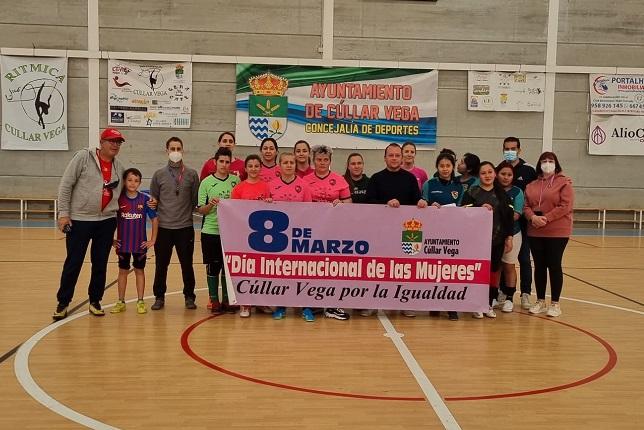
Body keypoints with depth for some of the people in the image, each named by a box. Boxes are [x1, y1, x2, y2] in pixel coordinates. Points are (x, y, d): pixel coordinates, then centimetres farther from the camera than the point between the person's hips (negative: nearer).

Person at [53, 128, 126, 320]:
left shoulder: (119, 167, 8)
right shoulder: (83, 157, -6)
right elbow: (65, 185, -7)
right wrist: (63, 213, -11)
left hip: (107, 222, 4)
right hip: (79, 220, -4)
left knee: (100, 264, 9)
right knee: (73, 263, 2)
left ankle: (95, 301, 24)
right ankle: (63, 303, 17)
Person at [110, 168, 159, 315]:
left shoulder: (144, 199, -5)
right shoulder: (119, 199, -4)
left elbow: (154, 219, -1)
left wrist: (153, 240, -3)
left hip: (140, 243, -1)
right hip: (123, 243, 1)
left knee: (139, 271, 8)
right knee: (123, 271, 10)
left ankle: (140, 302, 15)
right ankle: (121, 302, 19)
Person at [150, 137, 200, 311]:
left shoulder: (191, 174, 2)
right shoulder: (159, 174, 4)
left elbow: (196, 200, 4)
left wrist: (187, 213, -4)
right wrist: (155, 213, -4)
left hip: (185, 228, -1)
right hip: (163, 227, 1)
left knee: (187, 264, 6)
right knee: (161, 265, 8)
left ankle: (189, 296, 20)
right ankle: (159, 297, 22)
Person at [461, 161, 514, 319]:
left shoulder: (502, 193, 9)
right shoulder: (471, 192, -1)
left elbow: (508, 216, 9)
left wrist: (509, 237, 4)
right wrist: (480, 208, -20)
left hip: (497, 239, 3)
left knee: (494, 270, 8)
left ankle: (489, 304, 19)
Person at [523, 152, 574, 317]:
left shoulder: (564, 183, -3)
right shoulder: (532, 185, 12)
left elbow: (565, 206, -12)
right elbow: (526, 206, 9)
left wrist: (546, 218, -17)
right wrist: (533, 217, -12)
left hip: (557, 232, -4)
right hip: (535, 232, 4)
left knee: (554, 266, 1)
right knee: (539, 266, 9)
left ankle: (555, 303, 11)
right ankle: (540, 301, 20)